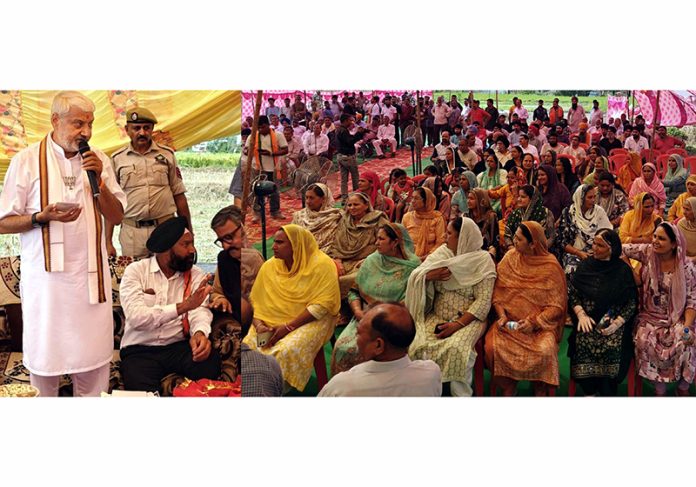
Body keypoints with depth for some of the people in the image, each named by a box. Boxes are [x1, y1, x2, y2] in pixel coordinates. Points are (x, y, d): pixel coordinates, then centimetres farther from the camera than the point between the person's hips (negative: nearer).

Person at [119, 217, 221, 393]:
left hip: (178, 346, 3)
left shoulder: (196, 275, 7)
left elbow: (200, 310, -9)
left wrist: (200, 332, -33)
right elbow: (136, 317, -17)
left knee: (210, 361, -28)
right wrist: (183, 306, -25)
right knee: (145, 392, -34)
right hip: (140, 350, -3)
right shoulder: (135, 271, -2)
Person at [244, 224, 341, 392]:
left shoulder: (321, 265, -11)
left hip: (309, 321, -4)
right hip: (271, 323, 5)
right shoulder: (269, 266, 5)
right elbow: (255, 301, 8)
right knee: (248, 348, -20)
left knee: (286, 352, -31)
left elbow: (321, 305, -17)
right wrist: (259, 325, -12)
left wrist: (288, 327, -20)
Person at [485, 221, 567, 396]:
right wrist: (501, 314, -10)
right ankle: (507, 389, -2)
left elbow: (557, 306, -6)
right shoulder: (509, 258, 3)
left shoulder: (551, 267, -6)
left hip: (539, 324, -2)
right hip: (509, 321, 2)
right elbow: (497, 291, 5)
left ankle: (540, 391, -4)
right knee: (492, 347, -25)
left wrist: (534, 322, -17)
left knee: (544, 352, -31)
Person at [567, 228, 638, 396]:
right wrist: (581, 314, -8)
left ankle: (607, 393, -6)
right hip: (588, 322, 2)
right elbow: (572, 292, 7)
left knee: (611, 348, -25)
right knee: (582, 344, -23)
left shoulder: (623, 270, 1)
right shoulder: (585, 265, 8)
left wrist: (618, 322, -12)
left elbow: (632, 302, 1)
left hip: (614, 323, -2)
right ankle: (590, 392, -4)